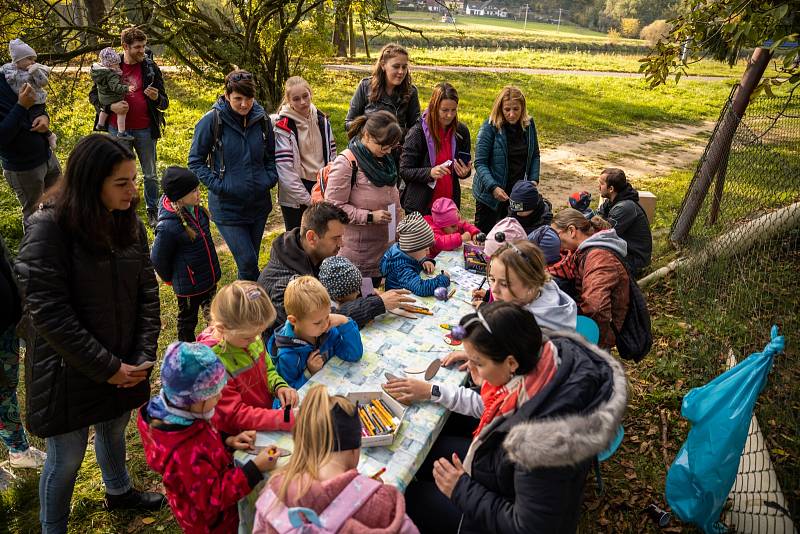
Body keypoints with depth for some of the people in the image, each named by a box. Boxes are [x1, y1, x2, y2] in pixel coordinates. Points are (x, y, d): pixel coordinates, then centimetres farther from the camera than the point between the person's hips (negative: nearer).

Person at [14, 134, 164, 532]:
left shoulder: (129, 224, -3)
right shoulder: (47, 229, -21)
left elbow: (147, 293, 1)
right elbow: (49, 313, -22)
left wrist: (144, 356, -7)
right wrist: (106, 368, -19)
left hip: (122, 367, 6)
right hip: (69, 372, -5)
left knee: (114, 431, 26)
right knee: (67, 459, 9)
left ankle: (118, 491, 53)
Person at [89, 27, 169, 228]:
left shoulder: (151, 68, -2)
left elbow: (164, 103, 1)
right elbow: (93, 94, 6)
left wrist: (156, 98, -23)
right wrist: (111, 107, -13)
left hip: (145, 130, 0)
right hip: (118, 129, 1)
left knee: (150, 174, 10)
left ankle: (153, 211, 26)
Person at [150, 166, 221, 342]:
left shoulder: (196, 209, -7)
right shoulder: (168, 226, -30)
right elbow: (158, 259, -16)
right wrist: (171, 279, 0)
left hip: (210, 278, 7)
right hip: (188, 286, -7)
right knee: (188, 320, 17)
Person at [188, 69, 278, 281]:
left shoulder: (262, 119, -1)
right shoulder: (212, 121, -11)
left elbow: (271, 156, 13)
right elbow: (195, 161, -4)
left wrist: (270, 179, -3)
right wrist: (218, 185, -14)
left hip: (259, 204, 4)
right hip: (227, 207, -4)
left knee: (251, 261, 16)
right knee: (247, 261, -8)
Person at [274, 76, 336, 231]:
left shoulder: (322, 119, 3)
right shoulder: (283, 127, -13)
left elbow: (331, 154, 10)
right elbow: (284, 168, -17)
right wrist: (307, 199, -15)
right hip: (294, 197, -5)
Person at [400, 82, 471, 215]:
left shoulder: (461, 131, 1)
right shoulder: (418, 132, -11)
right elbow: (404, 171, -11)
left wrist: (465, 172, -10)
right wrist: (430, 172, -27)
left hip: (449, 204, 4)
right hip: (420, 206, -3)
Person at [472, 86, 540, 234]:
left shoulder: (528, 125, -1)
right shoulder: (489, 127, -14)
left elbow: (535, 155, 10)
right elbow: (480, 163, -16)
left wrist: (533, 180, -6)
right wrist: (493, 187, -28)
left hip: (518, 192, 4)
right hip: (490, 193, -4)